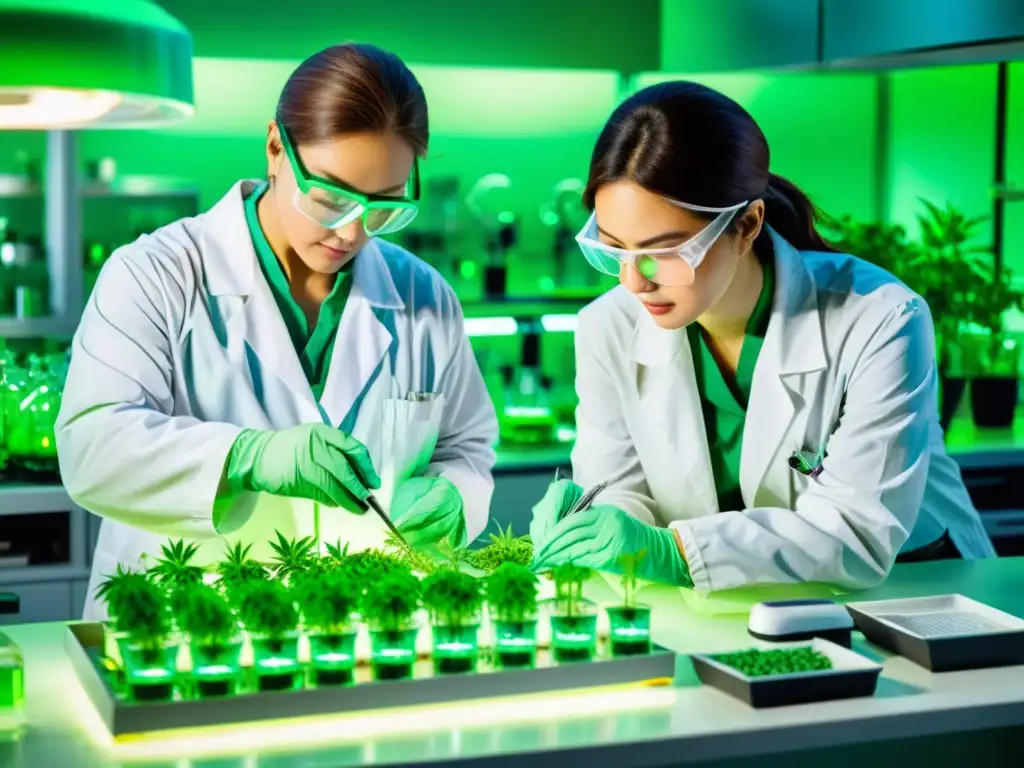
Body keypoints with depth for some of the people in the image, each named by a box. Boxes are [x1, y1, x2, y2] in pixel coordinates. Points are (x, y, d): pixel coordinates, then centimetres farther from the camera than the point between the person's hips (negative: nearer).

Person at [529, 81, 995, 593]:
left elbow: (861, 533, -22)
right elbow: (622, 493, -1)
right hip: (717, 614, 3)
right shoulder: (608, 331, -6)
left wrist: (670, 551, -33)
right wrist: (586, 522, -25)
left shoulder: (878, 324, -18)